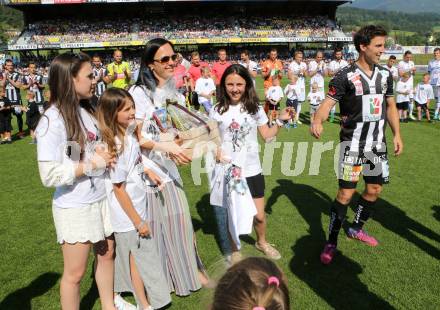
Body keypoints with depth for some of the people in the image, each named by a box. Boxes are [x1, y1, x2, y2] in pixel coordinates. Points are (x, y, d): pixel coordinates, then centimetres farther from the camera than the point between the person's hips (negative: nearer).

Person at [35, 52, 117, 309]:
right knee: (75, 273, 10)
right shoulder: (52, 120, -20)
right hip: (74, 207, -7)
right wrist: (92, 164, -20)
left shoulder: (87, 111, 2)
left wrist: (105, 153, -4)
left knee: (107, 254, 22)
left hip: (101, 198, 8)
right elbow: (50, 175, -23)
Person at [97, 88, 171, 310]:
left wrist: (147, 171, 3)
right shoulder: (116, 145, -27)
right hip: (127, 214, -8)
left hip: (137, 206, 8)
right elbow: (119, 189, -23)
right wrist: (138, 221, -17)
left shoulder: (129, 132, -3)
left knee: (130, 253, 24)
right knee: (139, 256, 9)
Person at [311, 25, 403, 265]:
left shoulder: (385, 74, 7)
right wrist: (317, 121, -41)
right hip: (353, 144, -6)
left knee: (374, 190, 13)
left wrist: (397, 134, 10)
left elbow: (390, 106, 16)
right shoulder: (345, 76, -12)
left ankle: (356, 229, 37)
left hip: (378, 143, 7)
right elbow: (327, 103, -20)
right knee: (345, 193, -7)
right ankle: (331, 243, 7)